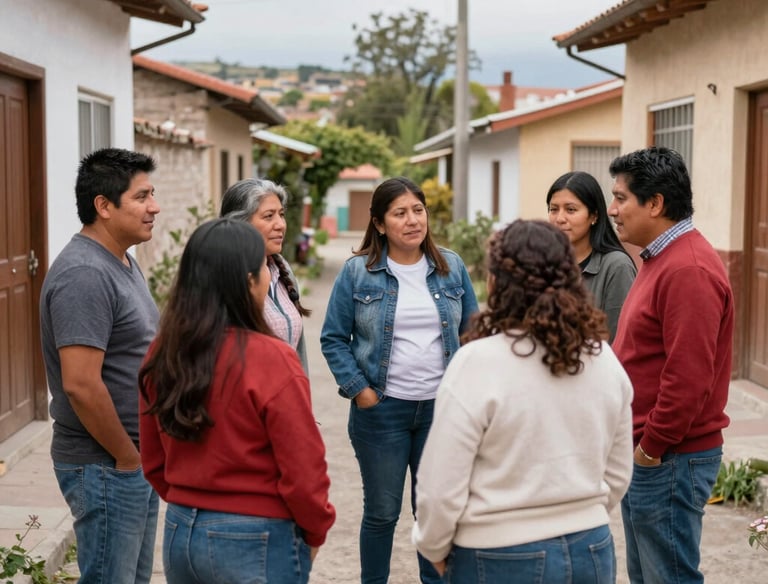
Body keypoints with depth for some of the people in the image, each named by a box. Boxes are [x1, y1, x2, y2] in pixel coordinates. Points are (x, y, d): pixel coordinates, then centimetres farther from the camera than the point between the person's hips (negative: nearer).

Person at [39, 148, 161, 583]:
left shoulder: (123, 262, 10)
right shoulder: (85, 275, -21)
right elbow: (81, 385, -27)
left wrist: (142, 454, 14)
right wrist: (127, 457, -16)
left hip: (137, 459, 9)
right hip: (106, 466, -9)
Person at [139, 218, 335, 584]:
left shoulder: (163, 352, -2)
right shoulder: (270, 360, -20)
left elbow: (153, 462, 7)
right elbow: (303, 470, -16)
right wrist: (315, 531, 0)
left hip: (179, 533, 6)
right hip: (257, 543, -5)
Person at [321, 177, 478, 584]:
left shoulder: (452, 267, 3)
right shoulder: (357, 272, -5)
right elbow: (333, 338, -1)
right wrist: (358, 389, -9)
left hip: (442, 408, 2)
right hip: (381, 409, -2)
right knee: (381, 512, 9)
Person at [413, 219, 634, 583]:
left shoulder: (478, 362, -18)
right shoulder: (604, 359, -2)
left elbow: (441, 486, -15)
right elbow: (618, 475, 8)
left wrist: (434, 548, 2)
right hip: (591, 553, 5)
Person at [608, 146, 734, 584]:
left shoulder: (688, 269, -20)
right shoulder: (661, 258, 14)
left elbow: (688, 378, -25)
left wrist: (651, 448, -16)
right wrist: (642, 446, 15)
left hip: (669, 460, -10)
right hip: (645, 453, 10)